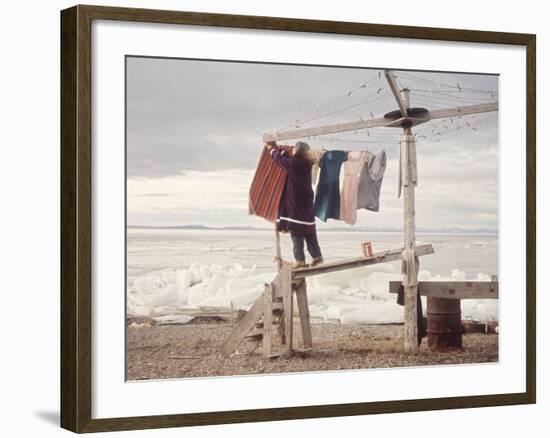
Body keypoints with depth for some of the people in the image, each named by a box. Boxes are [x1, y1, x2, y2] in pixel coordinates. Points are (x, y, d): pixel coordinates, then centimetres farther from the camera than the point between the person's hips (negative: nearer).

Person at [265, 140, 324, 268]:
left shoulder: (294, 164, -17)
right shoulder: (306, 164, 5)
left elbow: (280, 159, -1)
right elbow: (288, 158, 20)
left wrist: (271, 148, 15)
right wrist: (277, 148, 27)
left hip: (295, 204, -7)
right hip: (307, 205, 7)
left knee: (296, 233, -4)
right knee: (310, 233, 13)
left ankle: (300, 260, -6)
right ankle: (317, 256, 13)